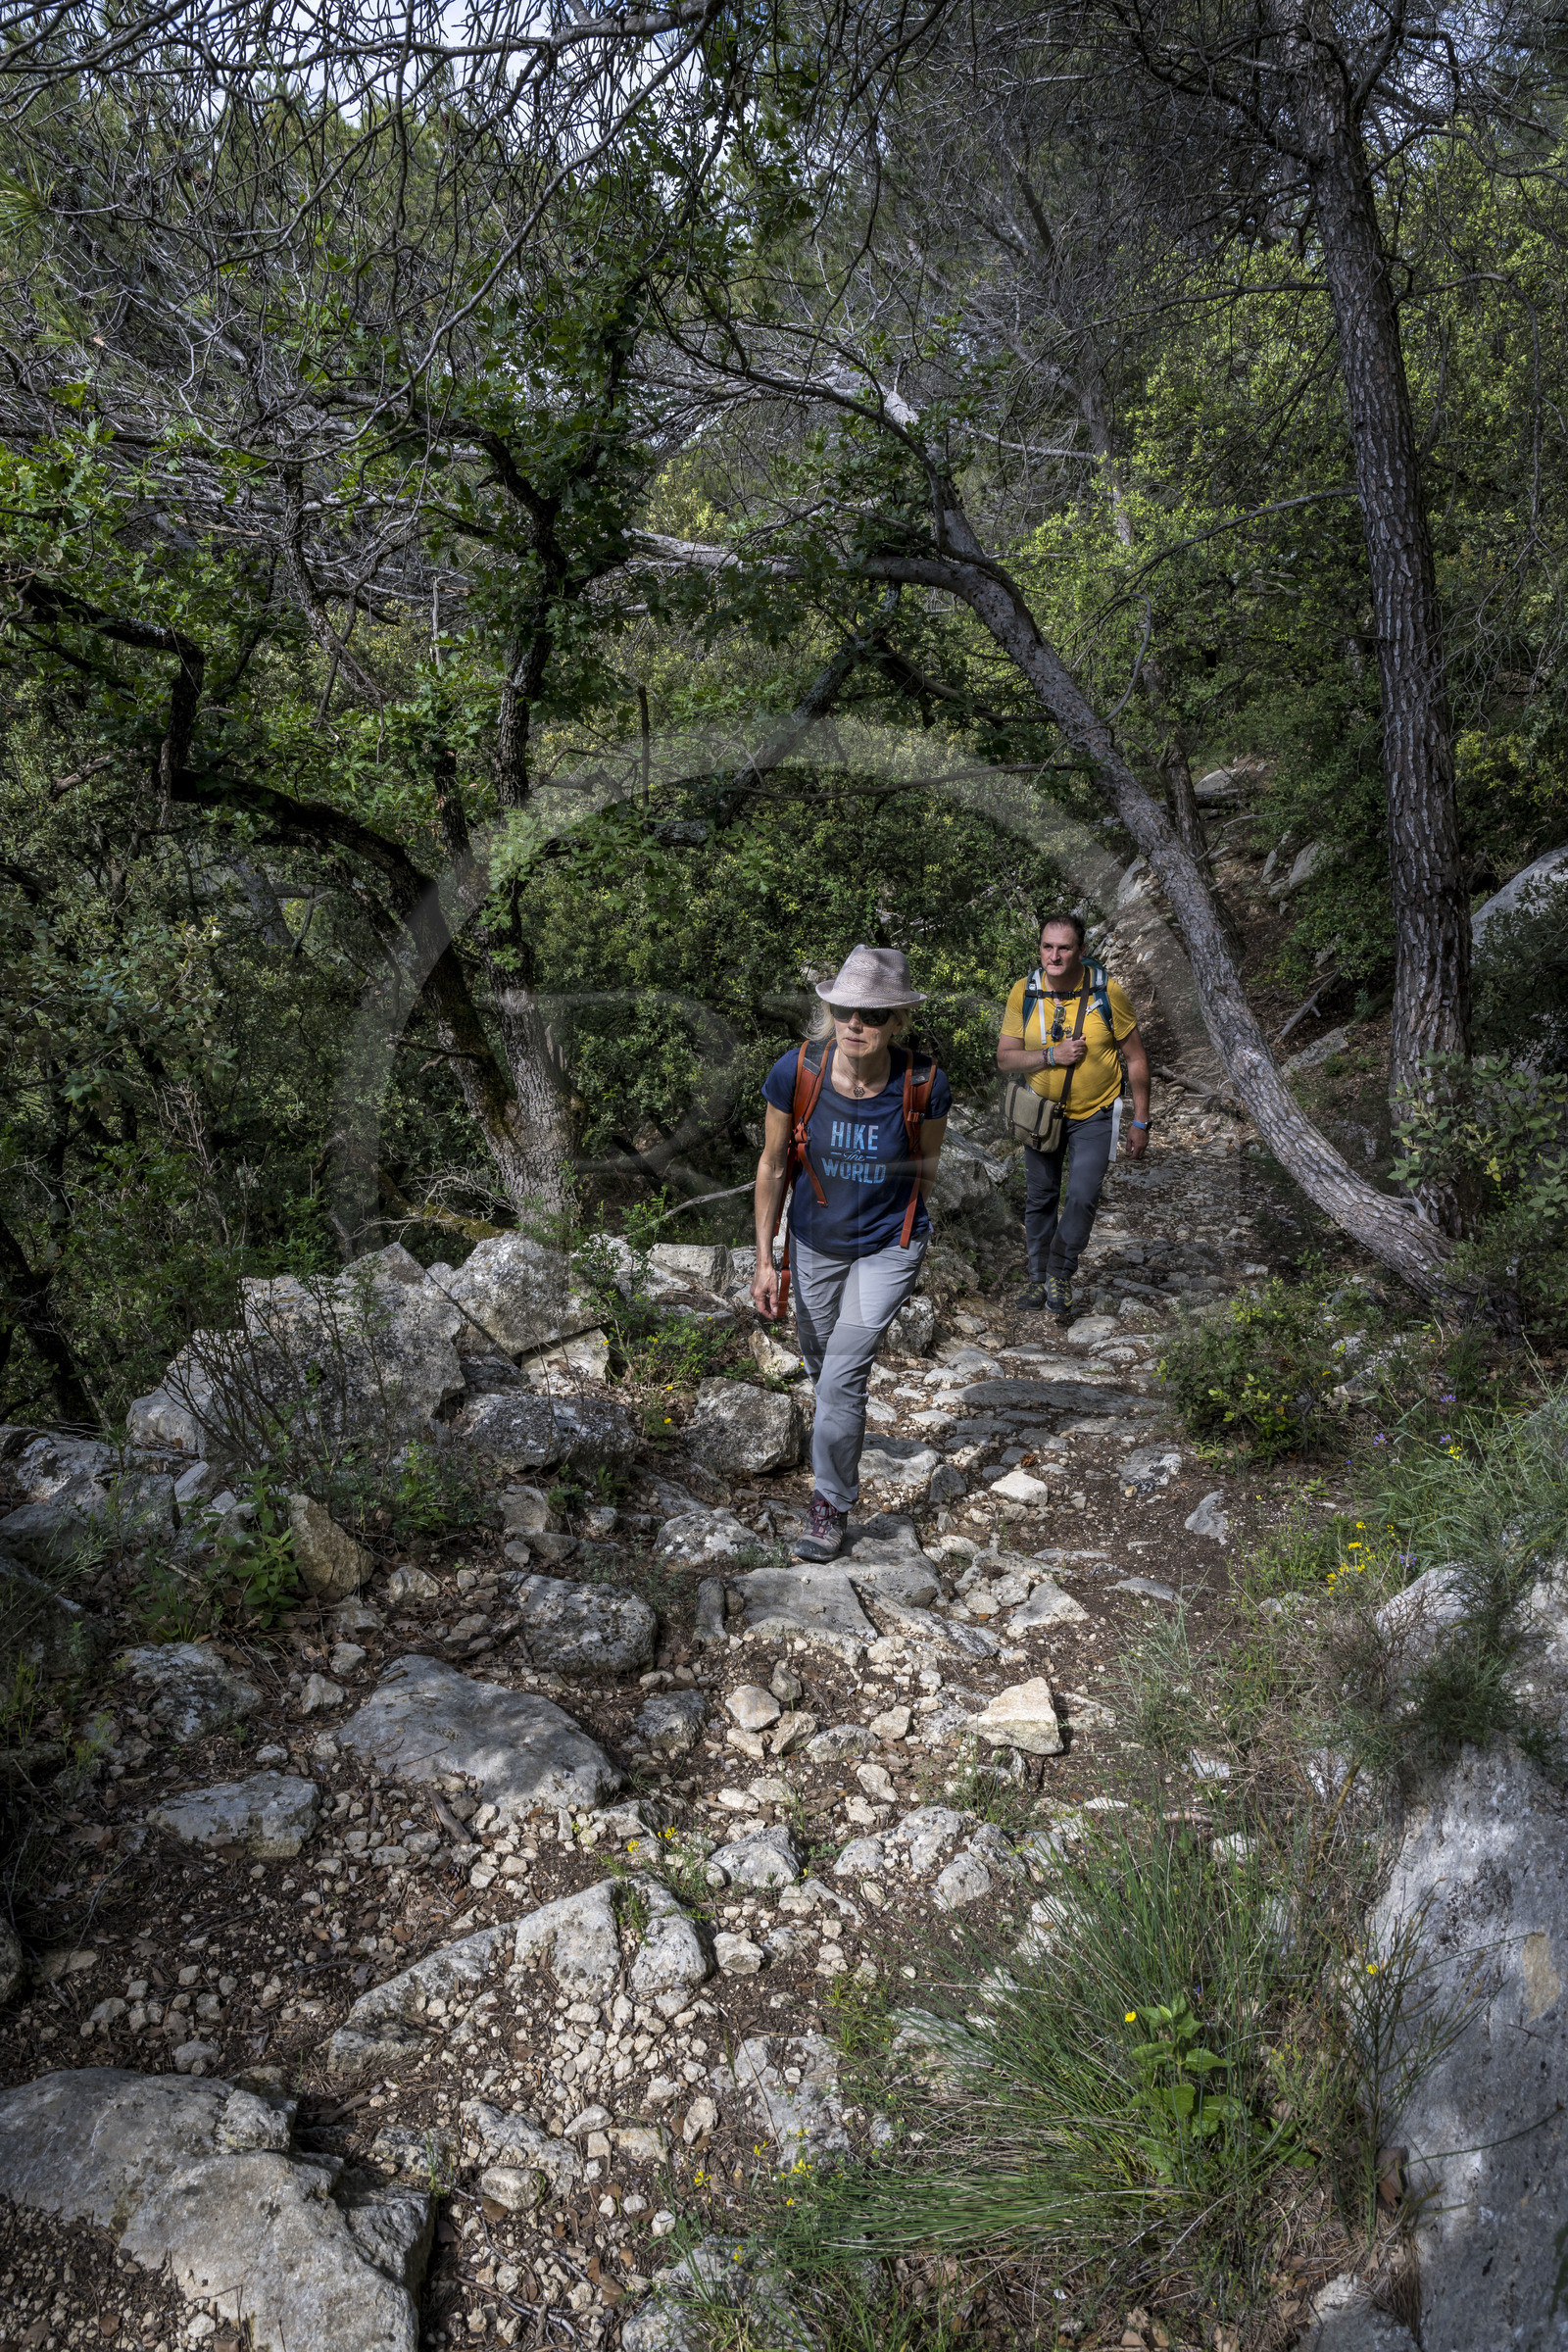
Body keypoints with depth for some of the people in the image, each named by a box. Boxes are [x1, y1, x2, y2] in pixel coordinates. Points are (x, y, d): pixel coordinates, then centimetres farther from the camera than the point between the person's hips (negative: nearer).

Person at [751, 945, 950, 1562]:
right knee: (819, 1359, 24)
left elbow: (928, 1157, -3)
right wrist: (764, 1260, -6)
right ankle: (840, 1429, 59)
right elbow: (773, 1165, -9)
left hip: (887, 1246, -2)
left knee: (842, 1378, -9)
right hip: (814, 1243, 3)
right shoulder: (795, 1072, -24)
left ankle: (831, 1505, 14)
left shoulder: (924, 1084, -25)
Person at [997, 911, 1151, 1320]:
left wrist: (1140, 1123, -7)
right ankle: (1039, 1278, 30)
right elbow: (1006, 1058, -8)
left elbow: (1135, 1059, -7)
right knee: (1040, 1198, 12)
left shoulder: (1107, 993, -15)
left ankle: (1060, 1276, 9)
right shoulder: (1024, 993, -10)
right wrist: (1052, 1056, -25)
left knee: (1082, 1197, -13)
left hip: (1094, 1116, -2)